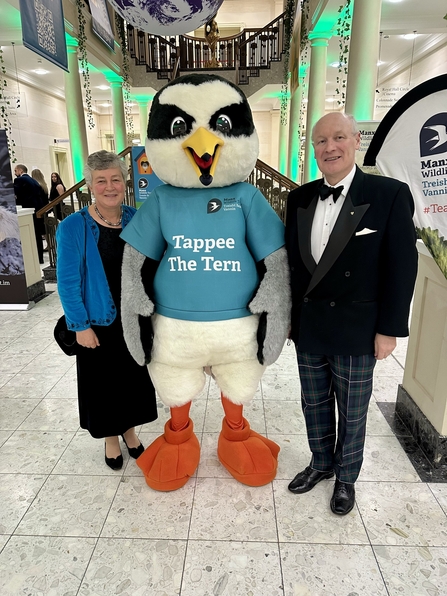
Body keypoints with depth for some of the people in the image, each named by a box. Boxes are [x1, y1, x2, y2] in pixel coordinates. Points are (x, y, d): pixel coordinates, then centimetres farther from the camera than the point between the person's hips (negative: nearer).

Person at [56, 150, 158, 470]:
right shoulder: (73, 227, -14)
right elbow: (68, 282, -11)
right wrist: (80, 325, -12)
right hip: (99, 322, -3)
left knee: (134, 376, 17)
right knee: (103, 381, 13)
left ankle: (129, 429, 43)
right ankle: (111, 437, 38)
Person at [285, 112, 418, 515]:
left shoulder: (389, 194, -10)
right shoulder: (300, 198, 3)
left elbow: (402, 267, -9)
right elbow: (291, 260, 6)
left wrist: (390, 328, -10)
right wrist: (288, 315, 6)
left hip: (357, 330, -3)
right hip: (307, 327, 4)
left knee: (352, 413, 15)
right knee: (314, 405, 19)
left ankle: (346, 477, 40)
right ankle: (321, 464, 44)